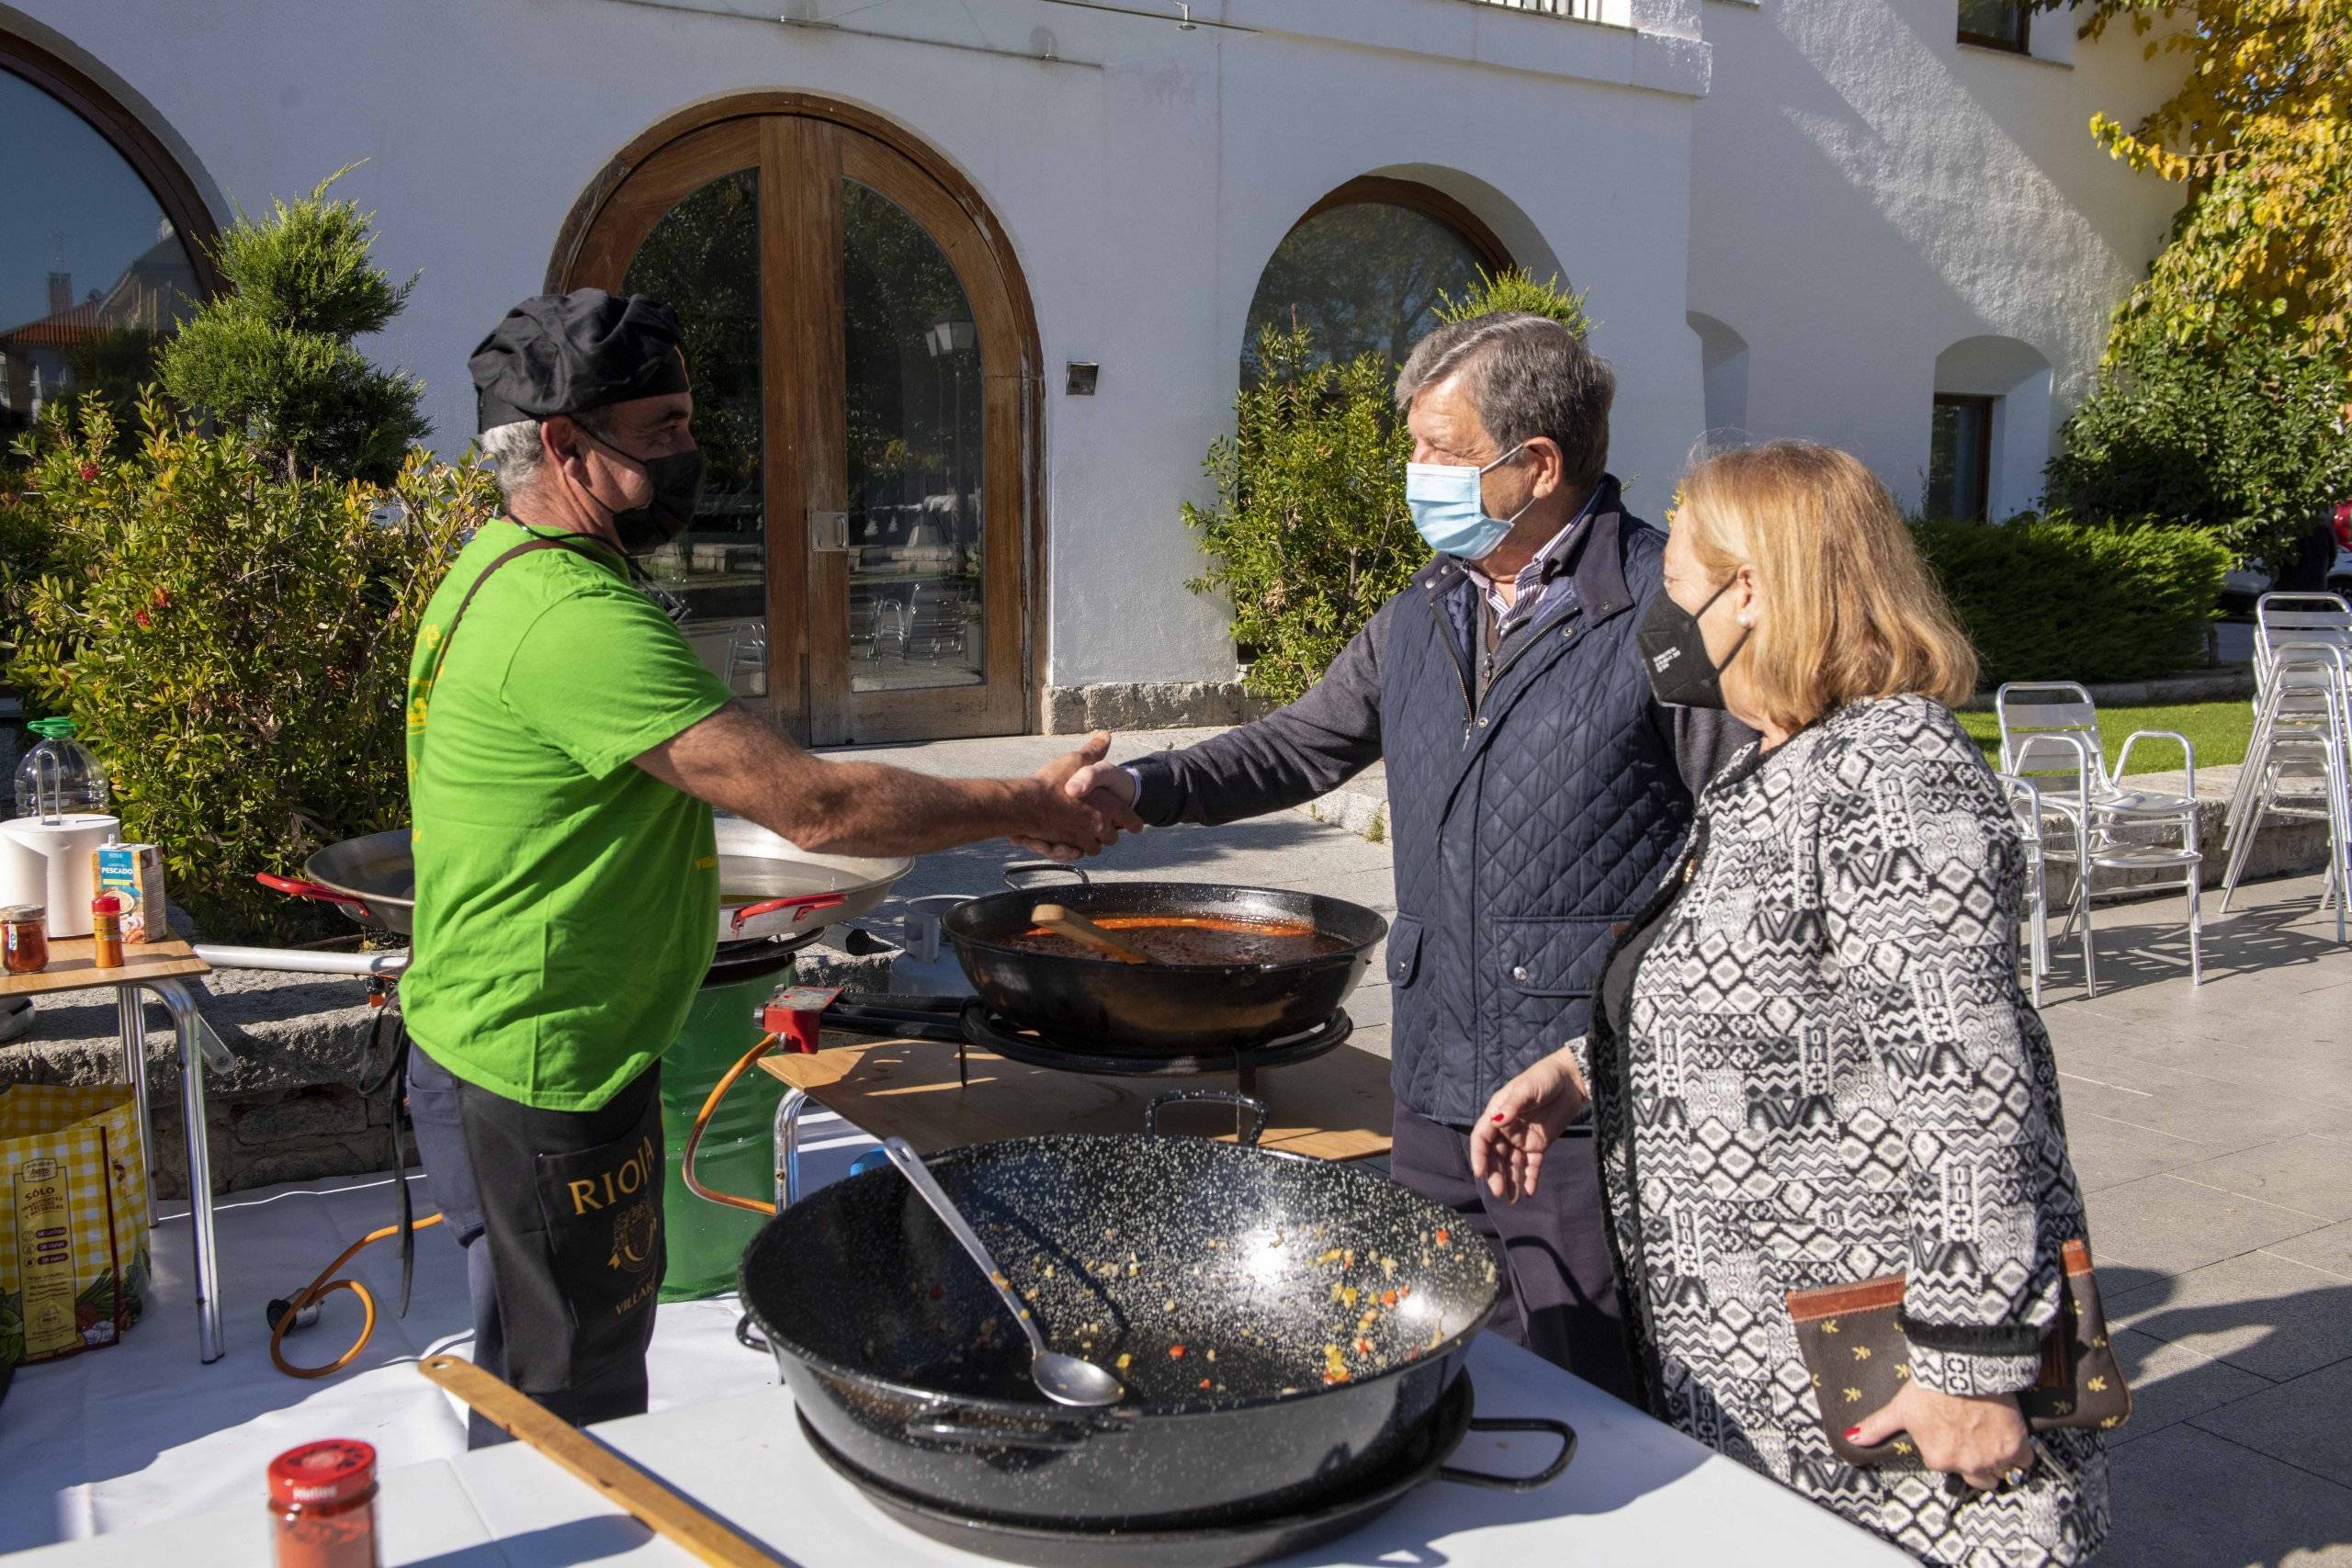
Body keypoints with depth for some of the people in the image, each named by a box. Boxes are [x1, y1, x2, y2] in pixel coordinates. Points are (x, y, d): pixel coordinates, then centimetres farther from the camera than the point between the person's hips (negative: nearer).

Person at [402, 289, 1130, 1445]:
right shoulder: (576, 619, -26)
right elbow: (812, 805, -28)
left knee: (564, 1403, 24)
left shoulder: (500, 570, 9)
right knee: (572, 1424, 6)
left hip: (487, 1047, 10)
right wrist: (1021, 808, -17)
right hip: (543, 1088, -10)